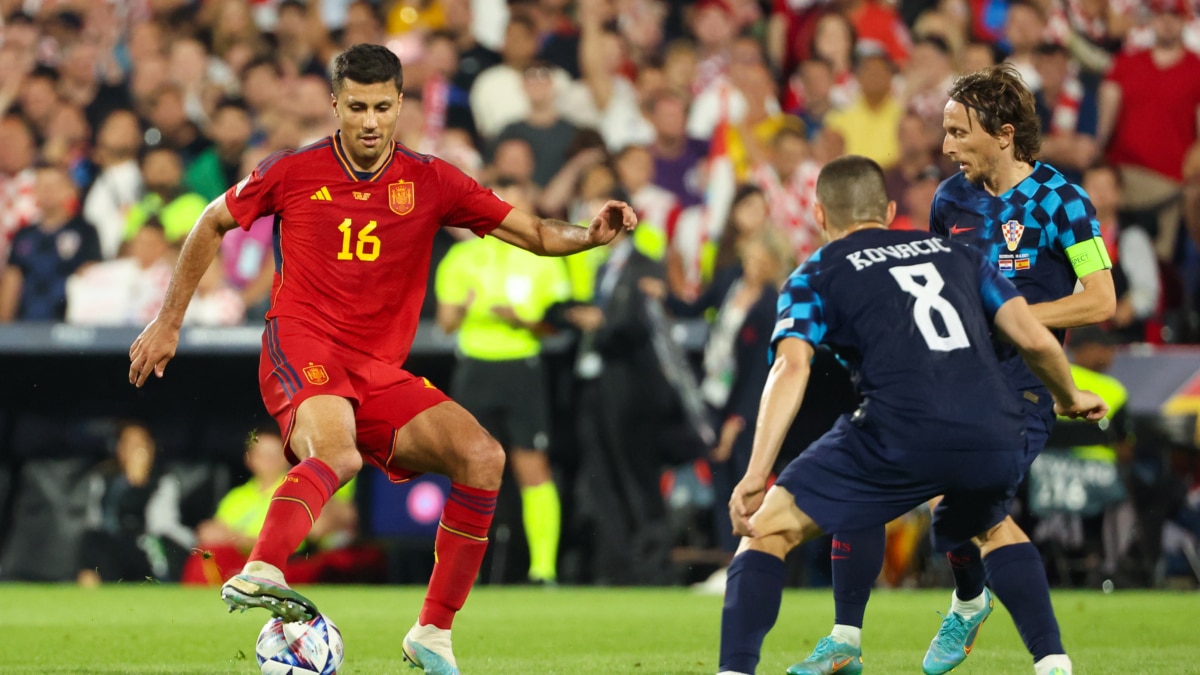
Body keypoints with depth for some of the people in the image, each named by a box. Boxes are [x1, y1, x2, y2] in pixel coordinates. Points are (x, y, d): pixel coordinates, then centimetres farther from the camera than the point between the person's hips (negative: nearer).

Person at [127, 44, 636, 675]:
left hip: (381, 373, 4)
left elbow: (535, 234, 7)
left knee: (483, 457, -18)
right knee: (336, 454, -37)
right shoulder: (293, 172, 3)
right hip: (301, 346, -4)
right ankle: (258, 573, -57)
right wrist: (168, 322, 18)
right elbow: (212, 224, 18)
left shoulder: (431, 182, 7)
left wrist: (590, 234, -14)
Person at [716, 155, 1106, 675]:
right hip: (996, 444, 4)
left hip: (903, 437, -4)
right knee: (991, 529, 37)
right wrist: (1070, 398, 39)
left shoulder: (815, 277, 15)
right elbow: (1034, 339, 18)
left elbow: (791, 367, -2)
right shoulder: (955, 254, 26)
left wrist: (755, 476, -10)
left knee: (766, 530, 9)